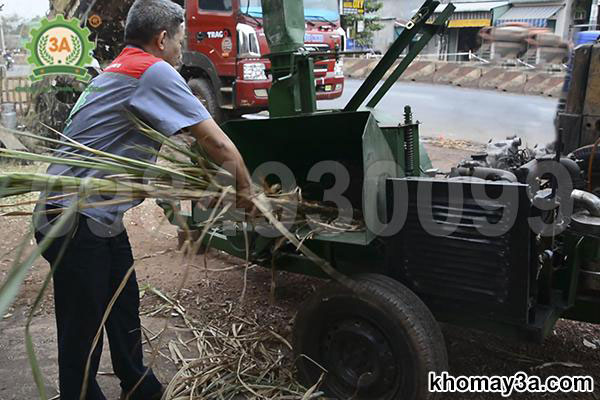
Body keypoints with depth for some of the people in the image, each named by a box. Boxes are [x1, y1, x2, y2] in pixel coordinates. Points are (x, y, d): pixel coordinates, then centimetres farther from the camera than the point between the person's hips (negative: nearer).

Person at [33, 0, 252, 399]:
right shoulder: (153, 71, -16)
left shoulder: (119, 69, 14)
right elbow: (218, 144, -16)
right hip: (76, 223, -10)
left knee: (125, 310, 20)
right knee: (83, 333, 4)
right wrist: (245, 189, 0)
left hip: (100, 217, 10)